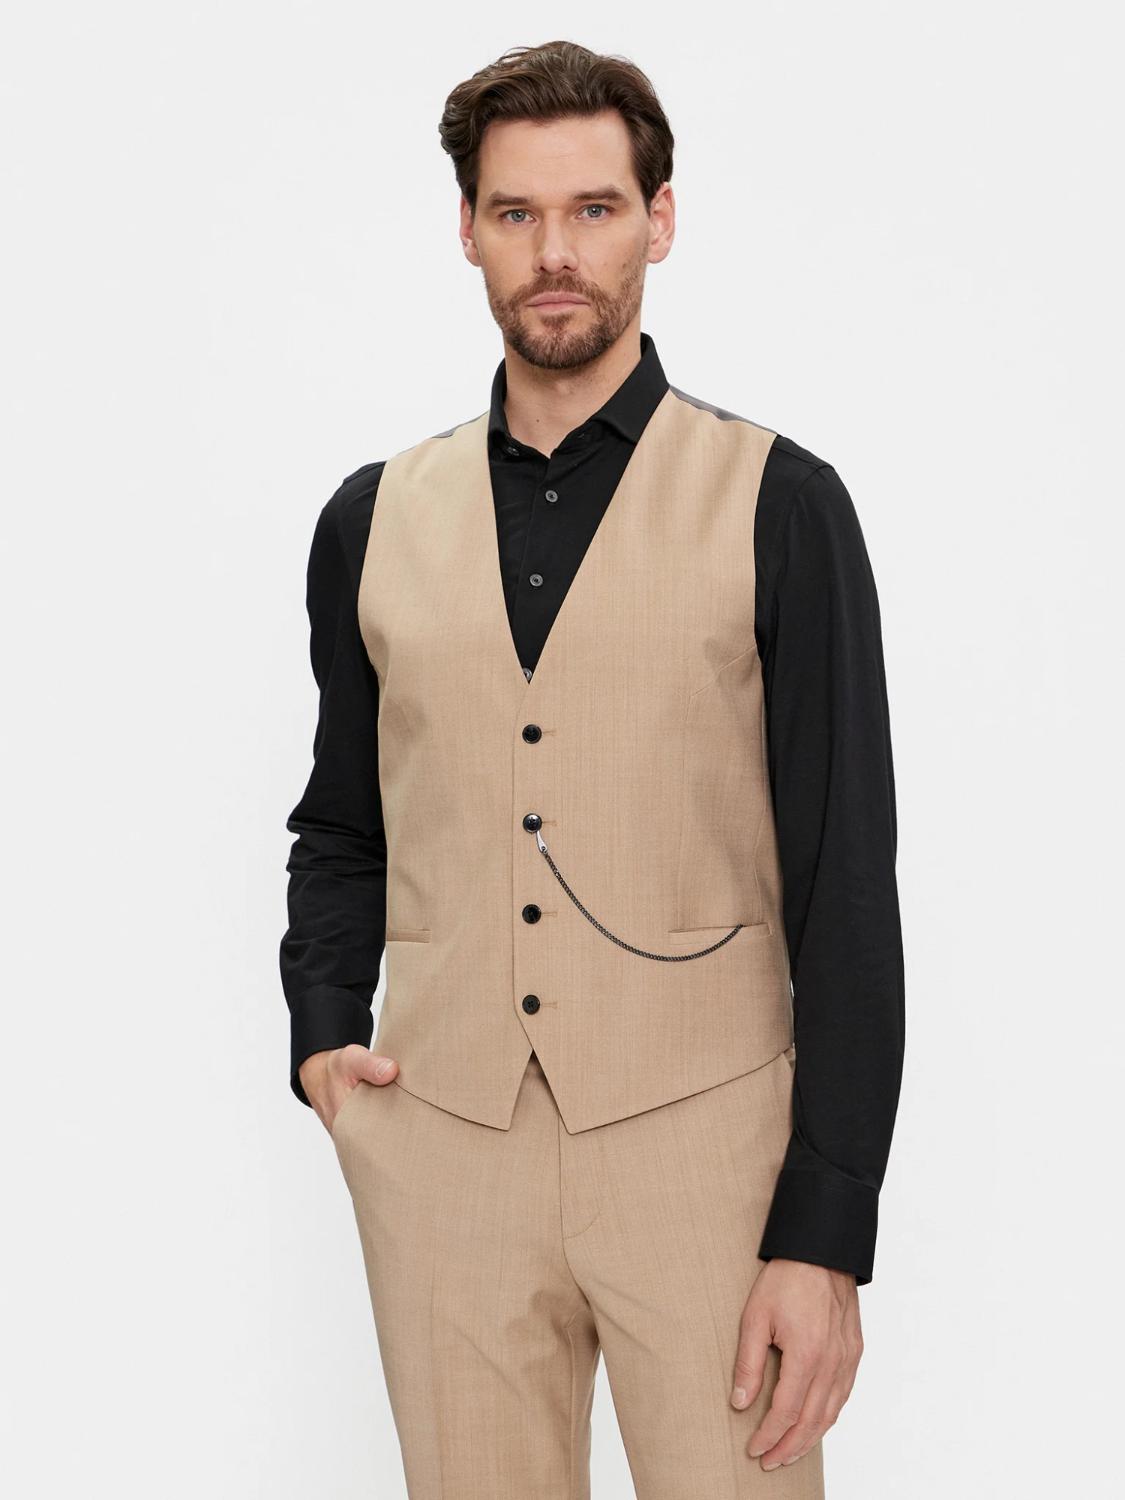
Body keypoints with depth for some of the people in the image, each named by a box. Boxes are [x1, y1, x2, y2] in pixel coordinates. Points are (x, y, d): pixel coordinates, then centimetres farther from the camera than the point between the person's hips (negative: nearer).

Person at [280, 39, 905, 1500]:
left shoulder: (779, 504, -2)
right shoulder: (373, 518, 8)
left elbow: (845, 885, -5)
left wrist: (828, 1234, -10)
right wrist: (322, 1037, 1)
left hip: (702, 1141, -3)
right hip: (439, 1146, 3)